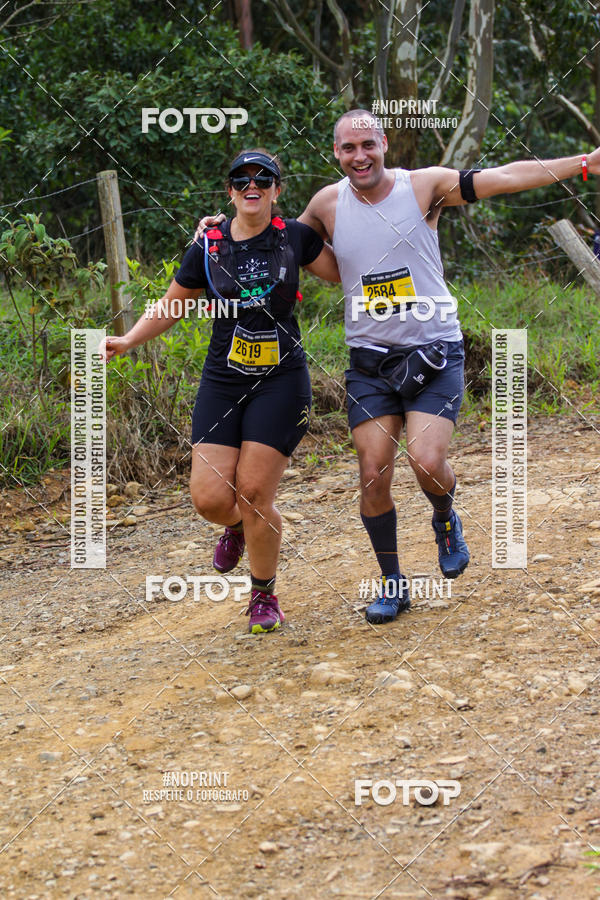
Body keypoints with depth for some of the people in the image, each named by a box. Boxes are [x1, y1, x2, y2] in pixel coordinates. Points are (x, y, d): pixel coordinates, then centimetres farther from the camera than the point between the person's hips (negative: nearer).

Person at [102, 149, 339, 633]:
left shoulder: (296, 236, 1)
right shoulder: (208, 247, 2)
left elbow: (346, 273, 15)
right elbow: (171, 306, 12)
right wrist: (128, 339, 0)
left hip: (281, 380, -2)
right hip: (223, 381, 2)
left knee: (254, 493, -8)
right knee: (211, 498, -7)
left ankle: (264, 595, 16)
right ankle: (238, 526, 33)